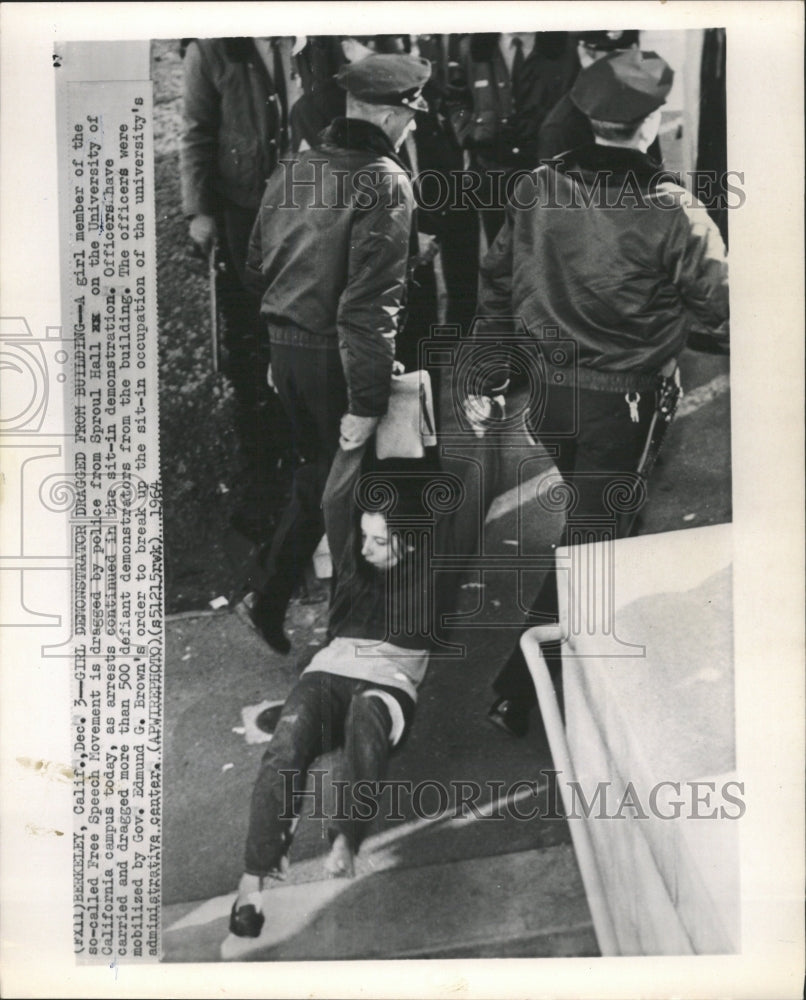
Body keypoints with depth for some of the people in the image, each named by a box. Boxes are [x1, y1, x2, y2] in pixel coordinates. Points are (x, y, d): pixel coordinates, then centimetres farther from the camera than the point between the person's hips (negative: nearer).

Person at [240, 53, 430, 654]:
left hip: (286, 349, 7)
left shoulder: (294, 171, 8)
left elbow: (259, 266, 15)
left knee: (319, 469, 22)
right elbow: (373, 301, -22)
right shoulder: (385, 182, -15)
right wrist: (366, 402, -21)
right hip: (335, 358, -7)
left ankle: (272, 599, 27)